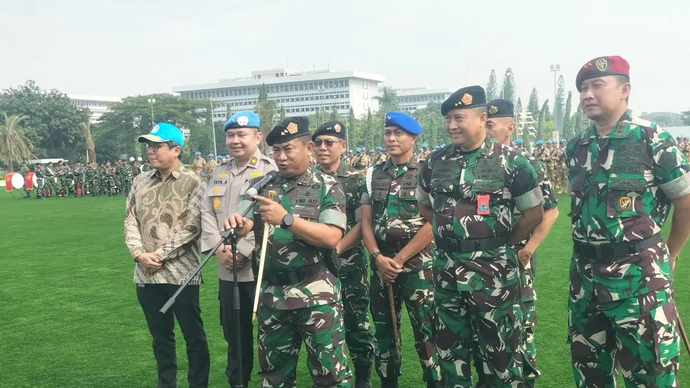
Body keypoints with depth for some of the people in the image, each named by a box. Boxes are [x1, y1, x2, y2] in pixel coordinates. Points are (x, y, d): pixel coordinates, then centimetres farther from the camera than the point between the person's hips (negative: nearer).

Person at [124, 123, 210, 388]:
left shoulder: (192, 183, -6)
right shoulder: (140, 182, 10)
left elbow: (191, 227, -12)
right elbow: (131, 221, 9)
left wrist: (160, 254, -14)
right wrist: (138, 253, -7)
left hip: (181, 273, -5)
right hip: (146, 274, 5)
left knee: (193, 335, 5)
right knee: (160, 335, 17)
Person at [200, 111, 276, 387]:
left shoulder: (270, 170, -7)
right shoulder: (218, 173, 14)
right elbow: (207, 212, 9)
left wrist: (242, 250, -18)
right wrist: (219, 247, -6)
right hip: (227, 269, 6)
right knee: (233, 332, 17)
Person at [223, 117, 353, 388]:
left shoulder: (327, 187, -4)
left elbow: (332, 237, -16)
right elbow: (244, 226, 1)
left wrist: (286, 218, -24)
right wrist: (236, 224, -23)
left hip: (316, 293, -4)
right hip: (271, 293, 5)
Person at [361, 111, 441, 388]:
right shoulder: (373, 174, 9)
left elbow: (432, 225, -10)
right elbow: (366, 222, 8)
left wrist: (399, 259, -12)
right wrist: (378, 257, -7)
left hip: (417, 264, -4)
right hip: (381, 264, 5)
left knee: (425, 330, -2)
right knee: (384, 329, 13)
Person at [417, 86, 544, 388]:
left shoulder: (510, 161, -7)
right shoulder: (435, 162, 5)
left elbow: (534, 213, -2)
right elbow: (425, 206, 18)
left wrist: (500, 243, -1)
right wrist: (449, 232, 9)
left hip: (493, 270, -4)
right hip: (446, 269, 4)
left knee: (500, 348, 6)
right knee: (449, 346, 16)